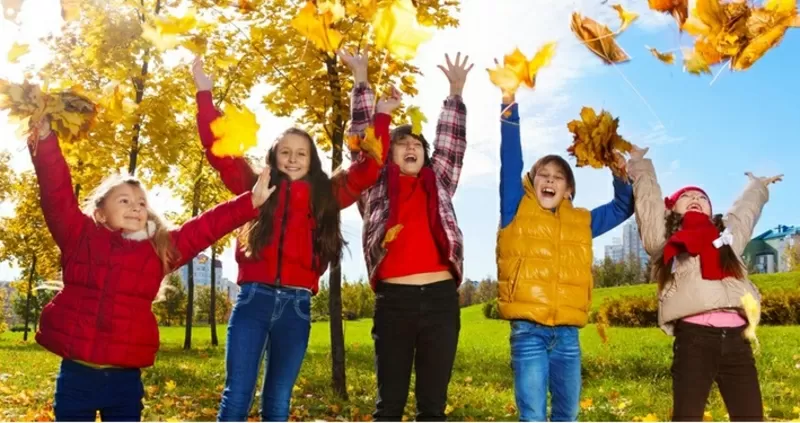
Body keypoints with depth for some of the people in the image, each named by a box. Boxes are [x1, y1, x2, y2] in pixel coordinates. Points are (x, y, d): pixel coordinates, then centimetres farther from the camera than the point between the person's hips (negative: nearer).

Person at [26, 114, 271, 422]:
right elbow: (57, 192, -5)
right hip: (77, 372, -2)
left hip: (126, 376, 2)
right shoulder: (80, 236, 2)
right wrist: (45, 141, -16)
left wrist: (250, 203, 0)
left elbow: (207, 228, 5)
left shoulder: (162, 248, 7)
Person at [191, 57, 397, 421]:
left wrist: (382, 117, 11)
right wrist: (205, 94, 8)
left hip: (296, 305, 1)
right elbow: (218, 150, 9)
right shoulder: (256, 187, 10)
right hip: (254, 298, -1)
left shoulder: (326, 196, 12)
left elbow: (369, 166, 13)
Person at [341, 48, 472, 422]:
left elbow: (451, 141, 18)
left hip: (440, 298, 2)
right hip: (394, 300, -2)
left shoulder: (438, 184, 16)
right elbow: (363, 134, 8)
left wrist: (455, 91, 16)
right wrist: (361, 80, 8)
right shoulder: (377, 186, 10)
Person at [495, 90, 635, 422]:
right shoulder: (517, 213, 4)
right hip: (528, 331, -4)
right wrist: (510, 106, -8)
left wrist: (621, 173, 5)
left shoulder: (581, 222, 14)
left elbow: (623, 207, 23)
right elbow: (510, 163, -3)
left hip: (567, 334, 4)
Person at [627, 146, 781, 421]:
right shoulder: (665, 239, 16)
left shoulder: (729, 234, 25)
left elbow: (746, 207, 44)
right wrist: (639, 163, 34)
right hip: (693, 338, -3)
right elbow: (648, 197, 22)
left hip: (736, 338, 4)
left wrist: (759, 185, 62)